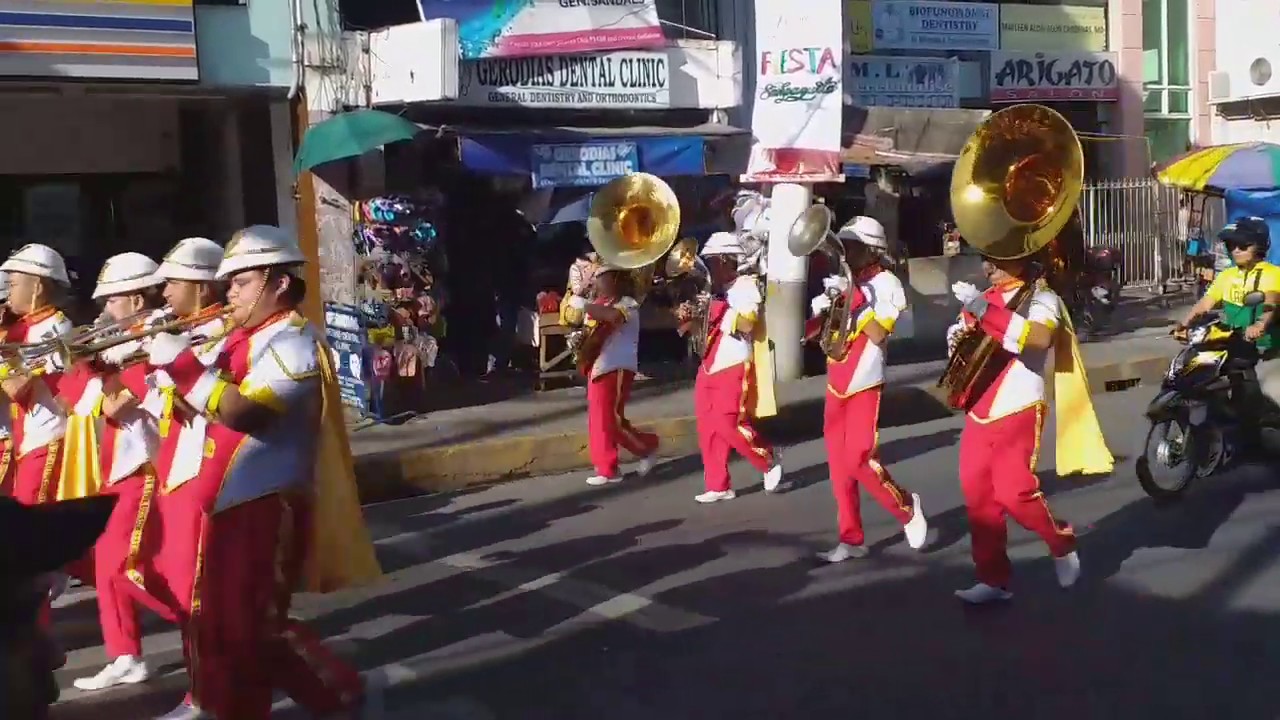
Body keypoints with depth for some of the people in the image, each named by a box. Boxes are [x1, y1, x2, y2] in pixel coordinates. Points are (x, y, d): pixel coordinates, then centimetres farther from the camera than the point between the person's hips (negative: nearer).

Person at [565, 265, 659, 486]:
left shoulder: (627, 303, -8)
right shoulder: (600, 305, 20)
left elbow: (614, 316, -31)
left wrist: (584, 305, -23)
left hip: (617, 369, -9)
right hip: (598, 368, 9)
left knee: (613, 419, -10)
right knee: (598, 421, 6)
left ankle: (647, 447, 9)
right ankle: (607, 469, 10)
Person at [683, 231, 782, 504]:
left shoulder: (745, 286, -7)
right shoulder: (711, 291, 14)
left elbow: (747, 322, -21)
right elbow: (698, 328, 19)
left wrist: (724, 307, -30)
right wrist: (688, 319, -2)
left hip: (733, 367, -7)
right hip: (708, 368, 7)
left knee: (728, 423, -13)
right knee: (708, 428, 3)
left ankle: (769, 461, 9)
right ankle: (717, 485, 9)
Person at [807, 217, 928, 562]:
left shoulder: (886, 283, -7)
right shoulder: (842, 282, 10)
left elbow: (878, 334, -19)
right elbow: (808, 328, 6)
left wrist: (853, 299, -22)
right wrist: (827, 304, -12)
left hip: (865, 385, -6)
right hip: (836, 385, 6)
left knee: (858, 460, -13)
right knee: (839, 464, 5)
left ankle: (907, 507, 10)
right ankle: (851, 540, 12)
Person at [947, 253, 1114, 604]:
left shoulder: (1040, 297, -6)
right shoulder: (983, 298, 14)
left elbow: (1039, 336, -28)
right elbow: (958, 338, 26)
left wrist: (984, 310, -32)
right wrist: (957, 336, 0)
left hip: (1017, 412, -7)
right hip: (978, 413, 7)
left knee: (1015, 491, -12)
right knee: (977, 495, 3)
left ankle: (1062, 545, 15)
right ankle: (993, 578, 12)